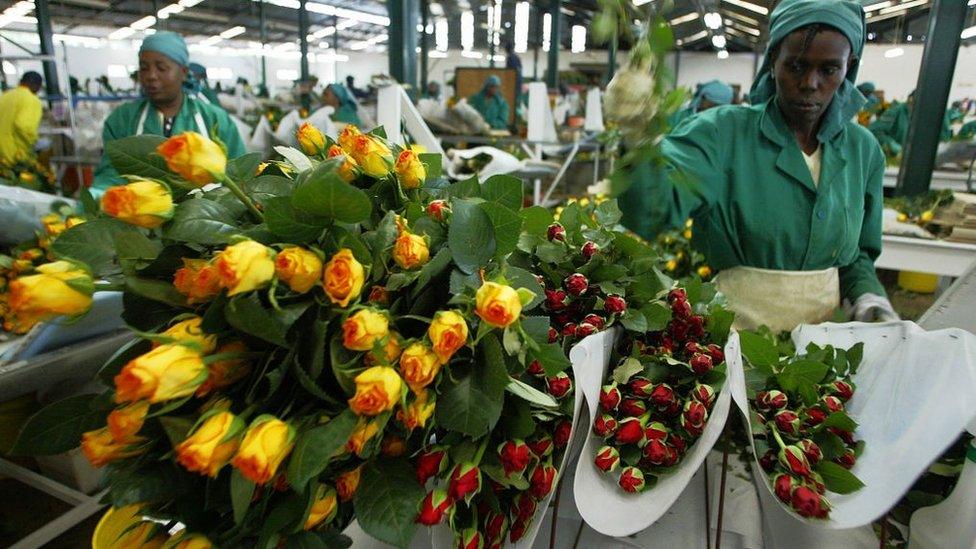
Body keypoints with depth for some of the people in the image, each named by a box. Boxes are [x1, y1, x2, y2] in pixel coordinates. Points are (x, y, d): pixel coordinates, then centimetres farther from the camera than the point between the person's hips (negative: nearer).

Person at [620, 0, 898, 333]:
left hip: (822, 332, 5)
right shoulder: (723, 132, -10)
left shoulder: (864, 150, 6)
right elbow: (648, 214, -27)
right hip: (731, 323, -4)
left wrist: (868, 296, -2)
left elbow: (858, 252, 17)